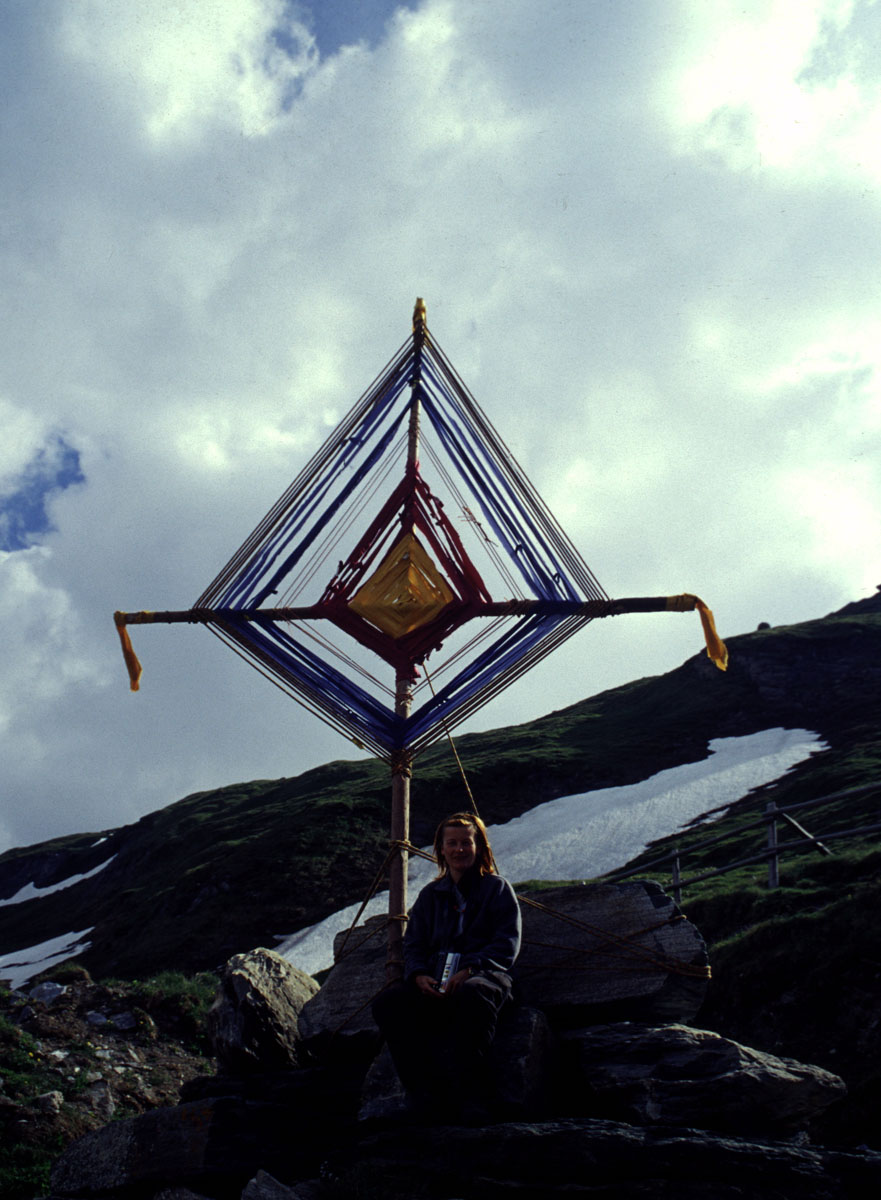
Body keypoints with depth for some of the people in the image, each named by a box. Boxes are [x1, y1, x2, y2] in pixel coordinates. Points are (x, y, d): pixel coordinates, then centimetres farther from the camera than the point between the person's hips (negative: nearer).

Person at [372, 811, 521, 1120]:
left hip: (486, 976, -4)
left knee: (471, 996, -41)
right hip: (434, 981, 4)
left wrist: (468, 970, -18)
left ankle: (471, 1097, -36)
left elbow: (507, 943, -1)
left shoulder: (497, 888, 11)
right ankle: (425, 1094, -28)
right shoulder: (430, 895, 23)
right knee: (387, 1002, -26)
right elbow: (413, 944, 17)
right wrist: (419, 975, -7)